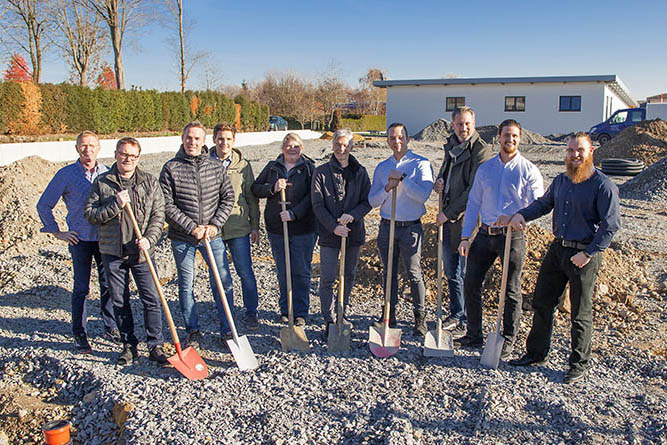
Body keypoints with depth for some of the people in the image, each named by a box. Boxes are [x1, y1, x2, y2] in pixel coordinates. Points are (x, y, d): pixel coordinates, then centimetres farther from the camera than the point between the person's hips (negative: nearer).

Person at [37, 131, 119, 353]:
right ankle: (80, 335, 16)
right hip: (80, 239, -2)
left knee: (109, 285, 9)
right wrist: (57, 232, 0)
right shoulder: (66, 174, -4)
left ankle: (110, 328, 24)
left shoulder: (108, 173, 3)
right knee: (81, 289, 4)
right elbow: (43, 205, 3)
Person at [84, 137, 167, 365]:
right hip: (112, 252, 1)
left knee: (152, 299, -2)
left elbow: (158, 215, 2)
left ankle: (155, 346, 11)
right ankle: (129, 346, 24)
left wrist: (149, 239, -12)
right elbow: (90, 214, 0)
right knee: (119, 302, 9)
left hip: (140, 252, -1)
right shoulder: (101, 182, 4)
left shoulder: (150, 182, 4)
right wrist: (115, 205, -14)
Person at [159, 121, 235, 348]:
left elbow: (228, 197, 5)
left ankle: (227, 331, 18)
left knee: (222, 283, 3)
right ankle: (193, 332, 25)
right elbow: (167, 206, -7)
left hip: (213, 236, 1)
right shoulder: (171, 168, -4)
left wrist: (215, 225, -7)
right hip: (182, 238, -1)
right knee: (186, 286, 9)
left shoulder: (216, 166, 3)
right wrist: (192, 227, -13)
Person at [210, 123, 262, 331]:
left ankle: (251, 313, 20)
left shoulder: (243, 165, 4)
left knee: (246, 272, 3)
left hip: (239, 227, 0)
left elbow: (252, 197, 8)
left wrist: (255, 225, 5)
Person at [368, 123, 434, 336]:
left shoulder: (421, 164, -2)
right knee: (389, 273, 11)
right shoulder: (382, 167, 11)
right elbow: (372, 201, 5)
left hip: (411, 228, -4)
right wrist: (387, 188, -11)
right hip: (387, 227, 4)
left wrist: (402, 178, -16)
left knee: (414, 273, -1)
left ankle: (420, 317, 11)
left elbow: (423, 195, -16)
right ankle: (390, 314, 23)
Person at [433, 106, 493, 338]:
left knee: (466, 273, 2)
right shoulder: (452, 144, 11)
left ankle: (467, 322, 15)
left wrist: (449, 212, -16)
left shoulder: (481, 151, -13)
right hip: (448, 216, 8)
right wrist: (438, 182, 3)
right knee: (451, 270, 17)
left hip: (467, 217, -8)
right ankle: (455, 314, 32)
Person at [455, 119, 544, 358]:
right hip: (485, 234, 4)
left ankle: (508, 340, 20)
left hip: (513, 235, -4)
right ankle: (474, 335, 20)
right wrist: (465, 237, 4)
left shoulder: (529, 170, -1)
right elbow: (473, 203, 10)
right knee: (471, 282, 5)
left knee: (511, 290, 4)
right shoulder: (485, 168, 10)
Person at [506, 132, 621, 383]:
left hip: (584, 256, -6)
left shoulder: (603, 186, -12)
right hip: (557, 249, 7)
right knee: (542, 303, 12)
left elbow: (611, 225, -15)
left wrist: (588, 253, -19)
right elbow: (543, 203, 21)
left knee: (581, 313, 6)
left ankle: (580, 364, 24)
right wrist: (522, 215, 2)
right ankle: (536, 353, 27)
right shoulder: (560, 181, 9)